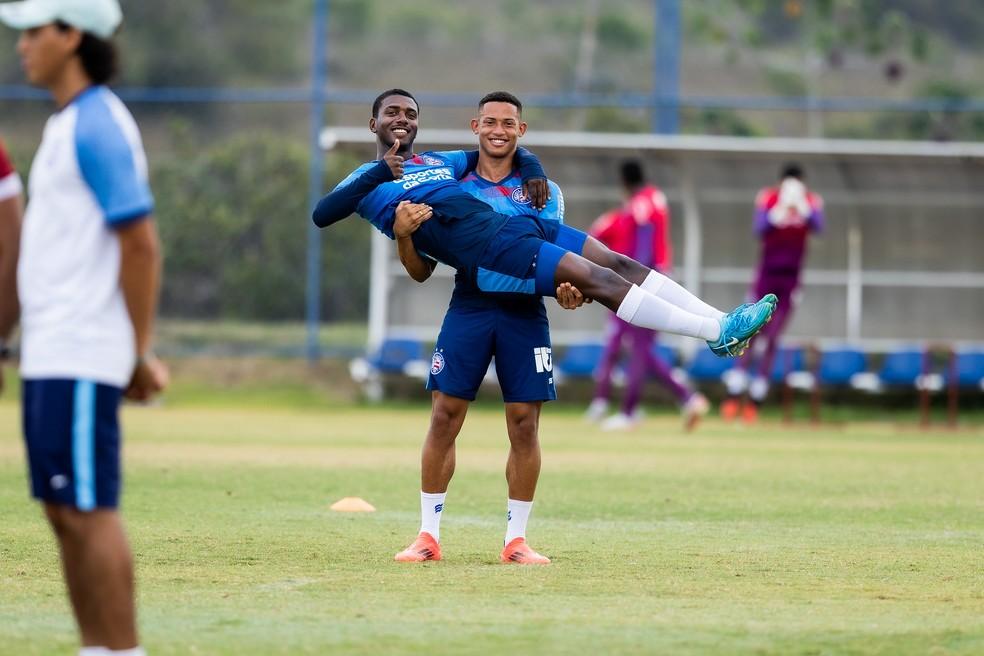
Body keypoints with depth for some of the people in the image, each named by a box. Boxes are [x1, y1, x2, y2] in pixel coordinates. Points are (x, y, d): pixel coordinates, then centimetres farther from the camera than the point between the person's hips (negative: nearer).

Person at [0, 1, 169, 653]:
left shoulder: (98, 127, -14)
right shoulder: (69, 124, 16)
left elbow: (141, 244, -18)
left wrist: (140, 355, -13)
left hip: (80, 360, -10)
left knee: (89, 509, -9)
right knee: (66, 511, 10)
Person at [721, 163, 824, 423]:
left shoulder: (812, 202, -4)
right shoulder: (767, 199, -8)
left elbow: (818, 226, -23)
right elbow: (759, 229, -22)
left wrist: (801, 207, -38)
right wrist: (780, 210, -35)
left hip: (791, 281, 1)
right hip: (765, 276, -1)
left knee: (770, 340, 1)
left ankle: (755, 402, 6)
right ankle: (733, 397, -1)